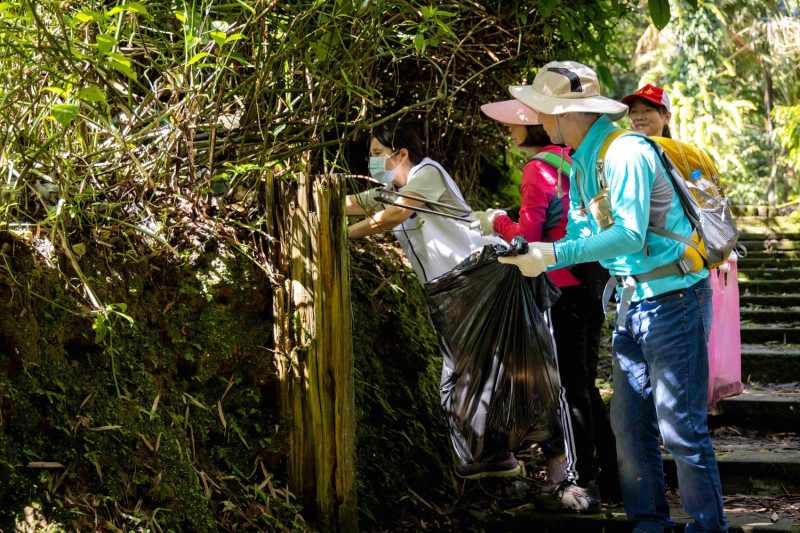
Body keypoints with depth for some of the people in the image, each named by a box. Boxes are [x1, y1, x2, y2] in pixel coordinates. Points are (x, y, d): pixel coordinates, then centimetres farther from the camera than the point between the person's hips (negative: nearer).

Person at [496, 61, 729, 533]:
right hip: (633, 300, 9)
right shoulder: (582, 164, 12)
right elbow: (582, 236, 13)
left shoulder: (626, 153, -18)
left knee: (681, 426, -6)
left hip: (673, 299, -9)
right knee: (629, 422, 10)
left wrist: (553, 255, -24)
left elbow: (629, 236, -25)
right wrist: (529, 255, -3)